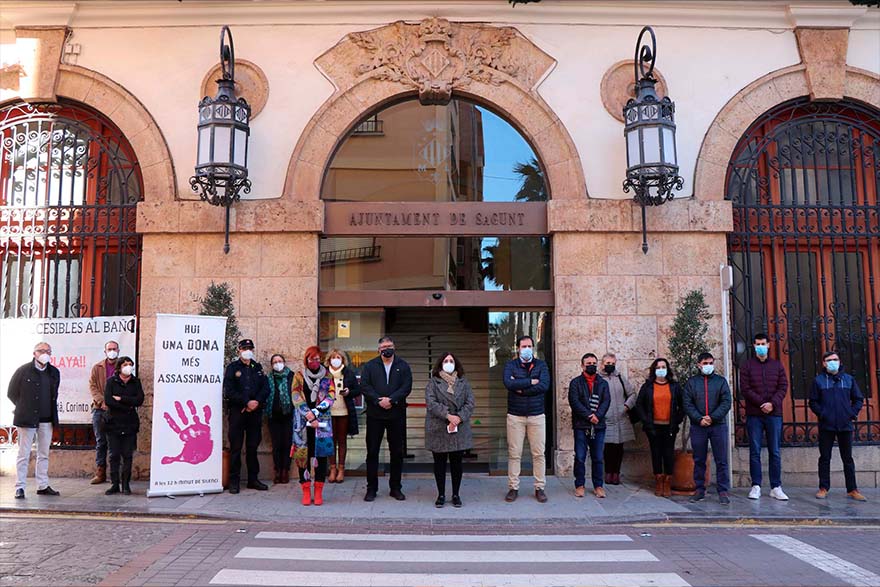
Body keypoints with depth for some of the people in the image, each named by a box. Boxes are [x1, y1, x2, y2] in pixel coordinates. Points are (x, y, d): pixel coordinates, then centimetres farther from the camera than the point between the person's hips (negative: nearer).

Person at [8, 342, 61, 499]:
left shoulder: (54, 372, 9)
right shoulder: (23, 370, -5)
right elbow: (11, 393, 1)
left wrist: (51, 411, 10)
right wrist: (24, 408, 3)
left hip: (47, 420, 4)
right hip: (27, 419, -4)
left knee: (44, 454, 9)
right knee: (24, 454, 0)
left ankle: (43, 486, 16)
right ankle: (20, 487, 7)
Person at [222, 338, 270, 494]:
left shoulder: (258, 368, 14)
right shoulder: (232, 368, 3)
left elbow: (266, 388, 6)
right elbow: (229, 391, -8)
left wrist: (256, 402, -11)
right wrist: (246, 402, -14)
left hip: (255, 411, 3)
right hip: (237, 411, -3)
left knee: (253, 446, 8)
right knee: (235, 447, -1)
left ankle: (253, 479, 16)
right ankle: (234, 481, 5)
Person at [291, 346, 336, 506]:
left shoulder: (327, 376, 9)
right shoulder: (299, 376, 7)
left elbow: (330, 397, -1)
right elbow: (296, 398, -2)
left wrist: (315, 412, -13)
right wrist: (309, 418, -11)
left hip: (322, 420, 0)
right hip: (302, 421, 0)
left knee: (321, 453, -2)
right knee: (302, 453, -3)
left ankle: (318, 492, 4)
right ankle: (306, 491, 4)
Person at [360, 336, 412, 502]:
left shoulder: (403, 366, 7)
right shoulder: (370, 365, 7)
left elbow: (407, 387, -3)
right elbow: (364, 386, -4)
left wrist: (391, 400, -17)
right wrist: (379, 400, -17)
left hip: (396, 415, 1)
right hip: (375, 415, 0)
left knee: (397, 452, 7)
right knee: (372, 452, 3)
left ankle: (395, 488, 19)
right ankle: (371, 488, 13)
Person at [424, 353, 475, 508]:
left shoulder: (463, 382, 11)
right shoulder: (433, 382, 3)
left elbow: (470, 403, 2)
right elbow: (431, 403, -9)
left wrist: (459, 417, -13)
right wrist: (448, 416, -19)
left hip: (459, 429, 2)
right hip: (438, 430, -2)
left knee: (457, 462, 7)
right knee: (439, 463, 5)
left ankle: (456, 494, 18)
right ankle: (441, 495, 16)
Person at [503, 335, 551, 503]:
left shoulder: (541, 365, 5)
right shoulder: (511, 365, 3)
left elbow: (544, 386, -11)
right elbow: (508, 383, -16)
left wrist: (520, 388, -13)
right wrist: (531, 382, -13)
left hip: (537, 415, 1)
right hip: (515, 415, -1)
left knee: (539, 454, 3)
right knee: (514, 454, 2)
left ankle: (540, 488, 14)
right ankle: (513, 488, 11)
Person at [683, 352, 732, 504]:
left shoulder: (721, 381, 7)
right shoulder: (691, 382, 7)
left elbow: (726, 402, -2)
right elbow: (687, 404, 1)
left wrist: (712, 417, -13)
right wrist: (699, 419, -13)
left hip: (718, 425, -1)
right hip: (698, 427, 1)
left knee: (721, 460, 0)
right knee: (699, 460, 7)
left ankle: (723, 491, 6)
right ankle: (700, 490, 16)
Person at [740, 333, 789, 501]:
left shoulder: (777, 365, 11)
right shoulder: (747, 366, 5)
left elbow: (783, 387, 3)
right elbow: (745, 389, -4)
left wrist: (773, 403, -12)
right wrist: (762, 403, -14)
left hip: (774, 414, 1)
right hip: (754, 415, -1)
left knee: (775, 452, 4)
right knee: (755, 452, 1)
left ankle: (776, 487, 9)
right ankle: (756, 486, 7)